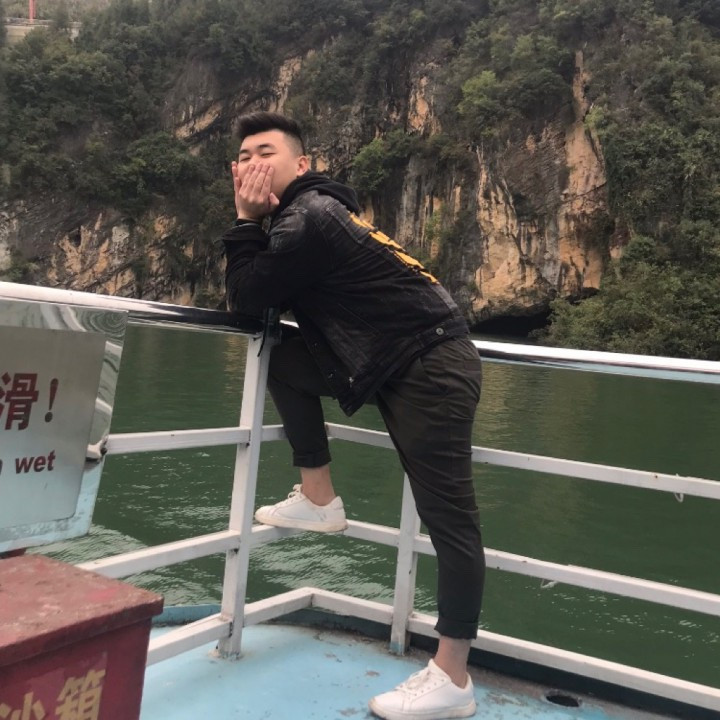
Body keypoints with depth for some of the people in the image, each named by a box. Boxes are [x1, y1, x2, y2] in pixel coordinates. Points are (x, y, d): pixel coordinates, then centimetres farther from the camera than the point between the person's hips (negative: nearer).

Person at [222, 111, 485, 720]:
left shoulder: (307, 219, -13)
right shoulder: (306, 212, 18)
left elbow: (245, 302, -10)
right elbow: (263, 298, 22)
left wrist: (248, 221, -4)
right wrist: (254, 223, 10)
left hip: (432, 367, -10)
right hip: (394, 365, 10)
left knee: (448, 516, -6)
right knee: (284, 358, 8)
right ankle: (319, 501, 13)